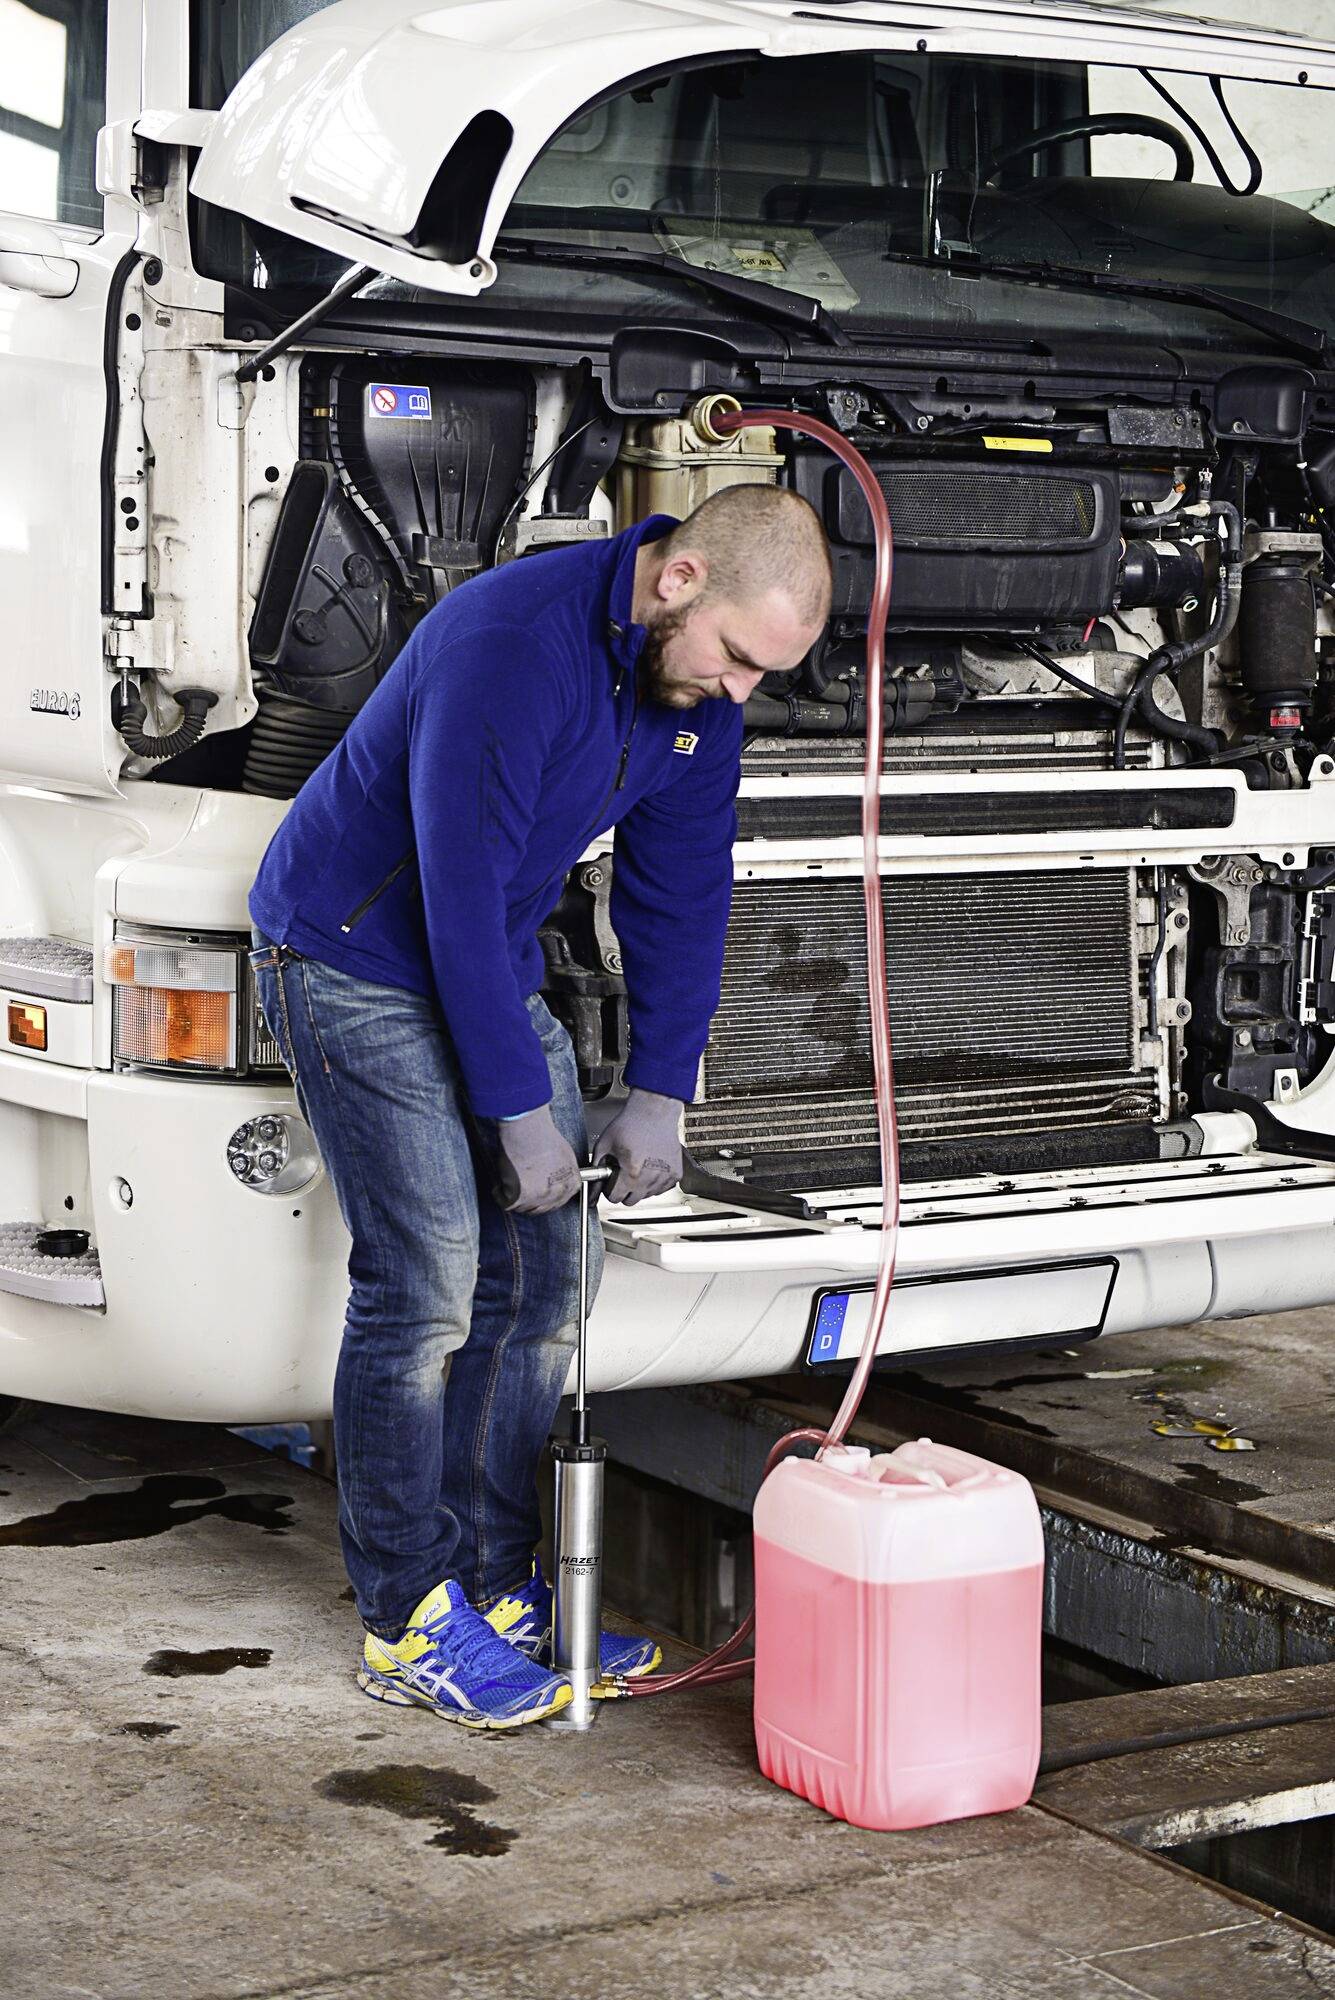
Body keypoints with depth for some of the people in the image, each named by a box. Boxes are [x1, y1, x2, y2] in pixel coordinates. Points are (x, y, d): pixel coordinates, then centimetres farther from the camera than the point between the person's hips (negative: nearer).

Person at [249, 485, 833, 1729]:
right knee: (424, 1285, -12)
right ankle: (406, 1625, -1)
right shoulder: (508, 646, -30)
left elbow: (682, 895, 4)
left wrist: (657, 1097, 0)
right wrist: (520, 1113, -22)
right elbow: (460, 898, -28)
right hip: (355, 959, -8)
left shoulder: (699, 688, -5)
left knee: (546, 1273, 5)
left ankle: (495, 1583, 16)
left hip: (492, 963, 8)